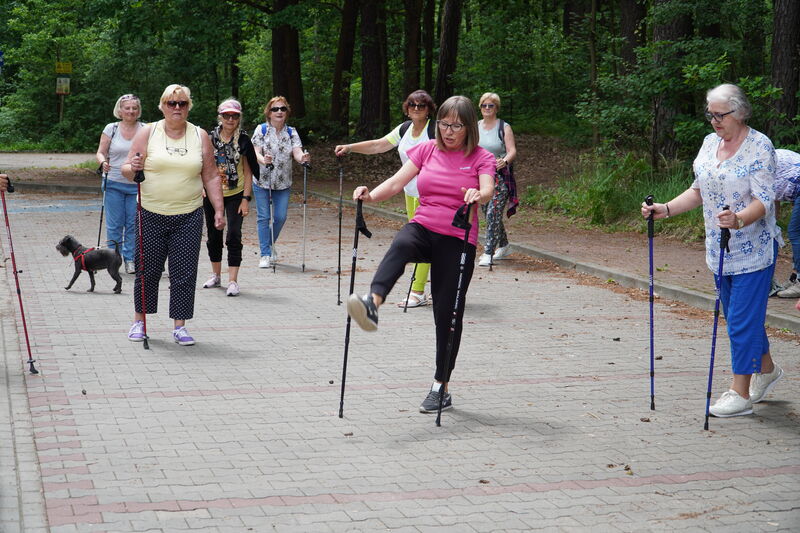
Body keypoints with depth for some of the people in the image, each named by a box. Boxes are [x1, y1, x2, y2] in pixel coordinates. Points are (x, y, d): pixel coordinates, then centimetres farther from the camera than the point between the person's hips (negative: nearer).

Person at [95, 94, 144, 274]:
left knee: (134, 223, 2)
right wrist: (103, 162, -17)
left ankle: (130, 259, 13)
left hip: (136, 185, 0)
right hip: (114, 183, 0)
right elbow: (100, 152, 4)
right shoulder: (111, 129, 2)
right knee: (114, 224, 3)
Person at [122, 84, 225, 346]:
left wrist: (219, 210, 3)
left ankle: (179, 326, 10)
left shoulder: (200, 136, 6)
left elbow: (211, 177, 9)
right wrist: (132, 168, -21)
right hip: (151, 214, -1)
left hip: (189, 216, 1)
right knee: (147, 270, 5)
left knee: (184, 273, 1)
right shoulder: (148, 133, 2)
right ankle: (139, 320, 22)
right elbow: (127, 170, 2)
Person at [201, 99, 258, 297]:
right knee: (213, 236, 12)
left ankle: (233, 281, -9)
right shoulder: (210, 137, 0)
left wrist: (246, 199, -9)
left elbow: (247, 172, -4)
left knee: (234, 236, -11)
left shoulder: (243, 140, -6)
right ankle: (216, 275, 29)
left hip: (235, 194, -3)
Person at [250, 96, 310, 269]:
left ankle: (270, 244, 28)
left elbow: (297, 152, -11)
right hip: (262, 180, -2)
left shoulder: (291, 132, 3)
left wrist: (303, 158, -35)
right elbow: (256, 152, -13)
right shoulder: (261, 130, -4)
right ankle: (265, 254, 5)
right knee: (263, 217, -2)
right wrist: (263, 160, -36)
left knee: (280, 217, 2)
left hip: (283, 182, 2)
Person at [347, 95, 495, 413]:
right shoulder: (426, 150, 10)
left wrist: (478, 195, -42)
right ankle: (372, 304, -60)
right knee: (401, 245, -35)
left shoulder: (480, 158, 2)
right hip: (423, 228, 2)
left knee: (447, 312, 0)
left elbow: (488, 189, -18)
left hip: (457, 239, -1)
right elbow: (397, 182, -2)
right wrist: (371, 196, -22)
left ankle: (441, 388, 12)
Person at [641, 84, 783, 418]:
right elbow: (699, 191, 14)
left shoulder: (759, 146, -13)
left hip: (753, 249, -7)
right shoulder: (710, 143, 8)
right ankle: (767, 369, 38)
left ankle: (741, 393, 2)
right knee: (738, 316, 17)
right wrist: (665, 210, 1)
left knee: (743, 318, -6)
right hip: (720, 251, 7)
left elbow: (763, 201, -20)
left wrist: (739, 220, -39)